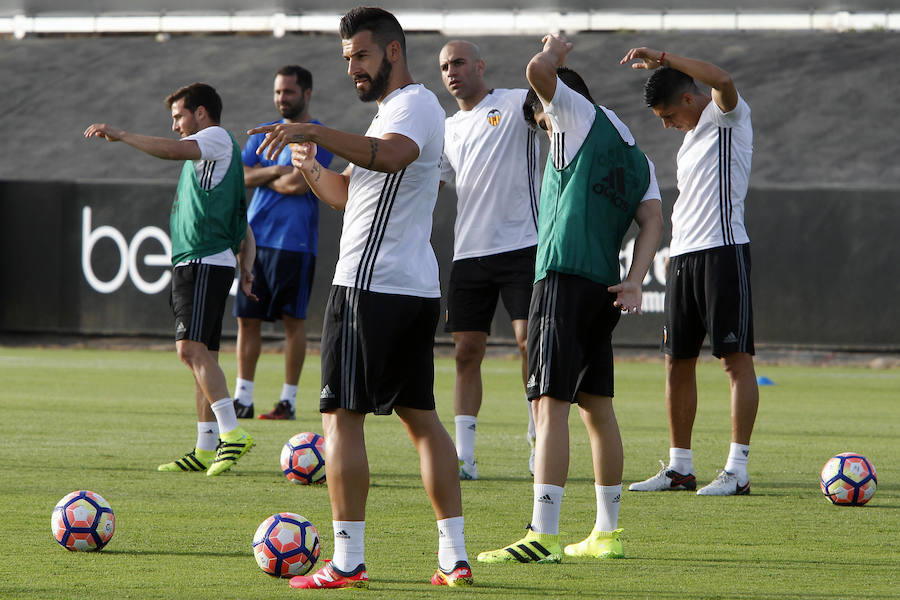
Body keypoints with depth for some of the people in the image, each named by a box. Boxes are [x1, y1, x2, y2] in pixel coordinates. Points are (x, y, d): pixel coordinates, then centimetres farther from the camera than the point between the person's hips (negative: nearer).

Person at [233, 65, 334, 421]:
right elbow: (239, 176, 5)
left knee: (293, 319, -2)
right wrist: (276, 171, -9)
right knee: (247, 318, 3)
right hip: (255, 236, 5)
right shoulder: (264, 134, 16)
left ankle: (288, 399, 3)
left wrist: (261, 178, 0)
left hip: (294, 241, -5)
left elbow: (299, 184, -14)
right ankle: (243, 398, 7)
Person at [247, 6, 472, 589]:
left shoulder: (414, 104, -11)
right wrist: (311, 167, 8)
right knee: (420, 416, 12)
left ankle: (347, 562, -9)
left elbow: (390, 156, -35)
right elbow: (350, 192, 27)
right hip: (417, 287, 10)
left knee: (342, 416, -7)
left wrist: (317, 132, -44)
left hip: (372, 288, -10)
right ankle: (454, 557, 11)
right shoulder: (399, 108, 22)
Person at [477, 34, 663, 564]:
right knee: (597, 406, 15)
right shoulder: (635, 155, 21)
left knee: (551, 403, -13)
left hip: (564, 277, -8)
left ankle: (543, 536, -20)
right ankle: (607, 533, 20)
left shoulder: (580, 114, 2)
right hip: (603, 285, 8)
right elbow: (652, 219, 9)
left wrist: (554, 51, 10)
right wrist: (635, 282, -2)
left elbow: (539, 71, -13)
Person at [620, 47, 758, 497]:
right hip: (682, 257, 9)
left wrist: (662, 59, -23)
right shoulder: (692, 137, 23)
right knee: (677, 362, 8)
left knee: (736, 358, -8)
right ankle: (680, 468, 14)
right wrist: (674, 258, 21)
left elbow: (722, 81, -26)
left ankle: (737, 470, -10)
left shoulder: (728, 116, -3)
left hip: (722, 251, -9)